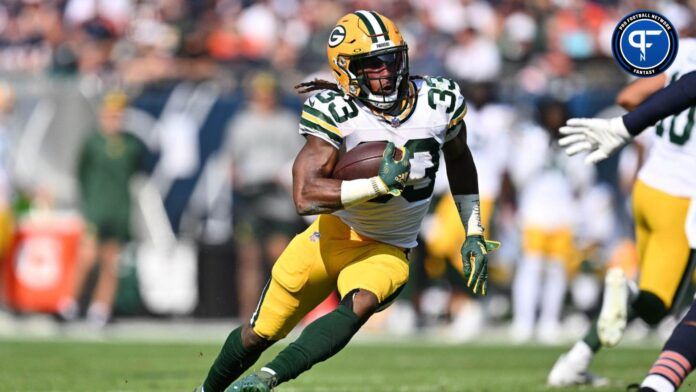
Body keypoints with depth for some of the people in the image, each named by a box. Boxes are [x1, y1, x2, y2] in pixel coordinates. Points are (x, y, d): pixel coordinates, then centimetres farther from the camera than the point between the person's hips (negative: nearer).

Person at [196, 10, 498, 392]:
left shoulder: (439, 102, -12)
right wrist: (380, 183, -40)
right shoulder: (336, 113, -22)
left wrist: (474, 232, 11)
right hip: (333, 234, -1)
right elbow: (305, 197, -32)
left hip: (386, 250, 1)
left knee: (359, 306, -33)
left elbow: (459, 159, 12)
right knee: (259, 333, 8)